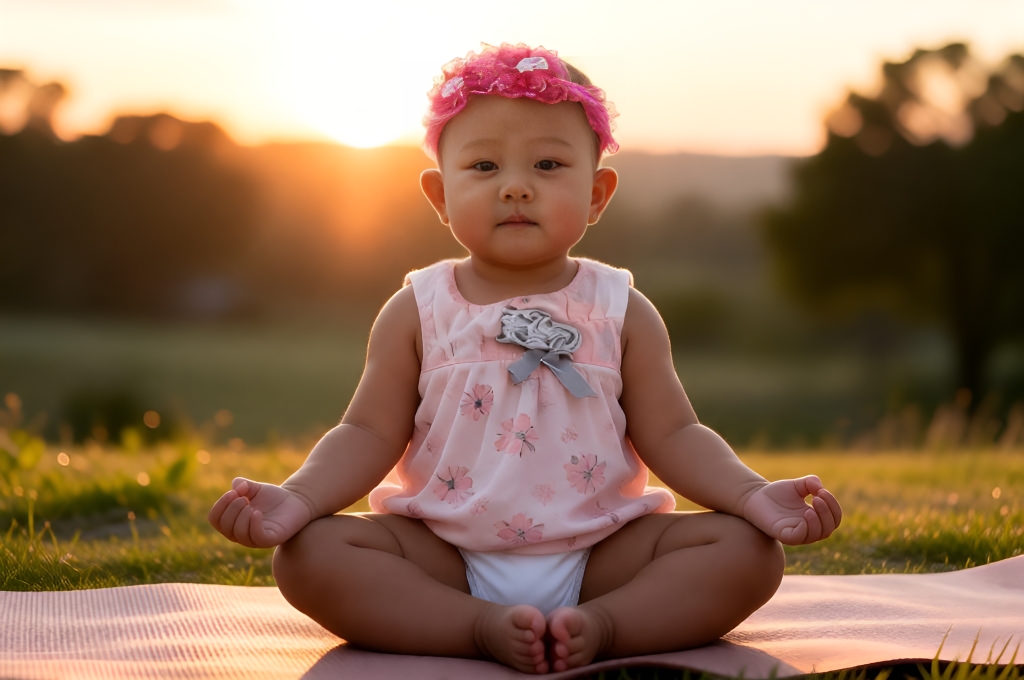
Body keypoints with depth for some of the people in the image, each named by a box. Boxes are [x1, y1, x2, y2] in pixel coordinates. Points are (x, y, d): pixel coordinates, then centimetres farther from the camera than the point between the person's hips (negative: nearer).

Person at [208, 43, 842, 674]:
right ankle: (484, 628, -29)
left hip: (601, 552, 1)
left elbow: (672, 435, 1)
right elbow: (370, 434, 1)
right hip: (443, 559, 0)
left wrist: (752, 492, -16)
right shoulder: (418, 313, 2)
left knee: (750, 551, -19)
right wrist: (297, 497, -18)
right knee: (307, 553, -24)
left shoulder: (622, 312, 3)